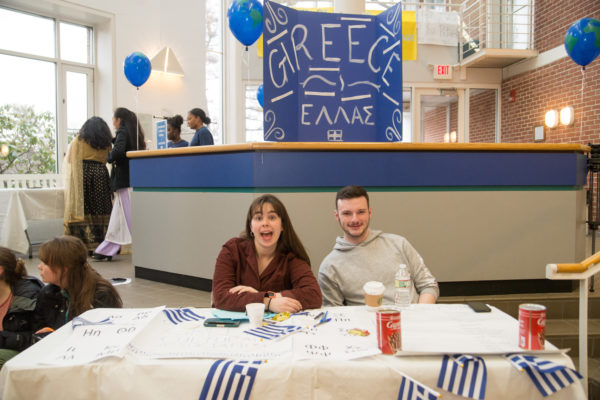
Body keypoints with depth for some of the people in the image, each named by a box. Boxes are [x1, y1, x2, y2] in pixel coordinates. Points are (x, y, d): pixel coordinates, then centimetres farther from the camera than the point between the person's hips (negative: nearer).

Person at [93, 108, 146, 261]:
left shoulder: (122, 131, -7)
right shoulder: (133, 133, 18)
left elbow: (118, 150, -23)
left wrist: (109, 157, -4)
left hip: (124, 180, -9)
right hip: (133, 178, 9)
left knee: (130, 216, -5)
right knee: (118, 215, 12)